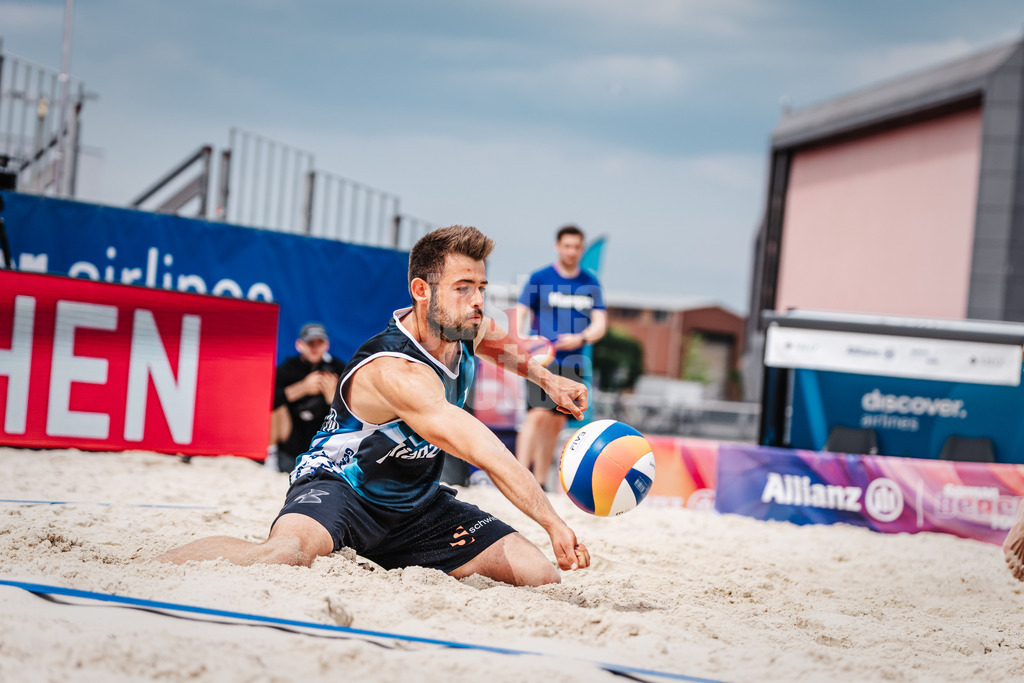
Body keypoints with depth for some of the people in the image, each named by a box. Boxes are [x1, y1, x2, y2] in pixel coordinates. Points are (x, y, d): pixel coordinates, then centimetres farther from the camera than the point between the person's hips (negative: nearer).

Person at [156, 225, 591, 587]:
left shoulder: (458, 326, -5)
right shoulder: (397, 372, -32)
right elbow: (486, 454, -40)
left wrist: (546, 378, 25)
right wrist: (553, 523, -44)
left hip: (416, 503, 9)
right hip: (339, 486, -9)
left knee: (542, 577, -3)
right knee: (285, 555, -42)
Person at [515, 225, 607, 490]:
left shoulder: (591, 283, 10)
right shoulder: (540, 278, 0)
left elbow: (600, 324, 5)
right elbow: (520, 312, -3)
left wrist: (580, 338, -16)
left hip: (572, 363, 4)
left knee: (556, 424, 7)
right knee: (538, 415, -19)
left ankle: (540, 484, 15)